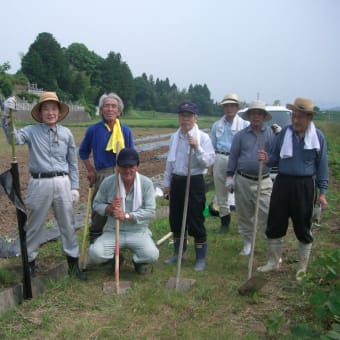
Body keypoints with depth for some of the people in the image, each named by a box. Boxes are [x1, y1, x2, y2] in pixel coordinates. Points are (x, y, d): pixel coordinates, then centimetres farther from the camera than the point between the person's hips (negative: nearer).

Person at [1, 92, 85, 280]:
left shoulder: (66, 133, 4)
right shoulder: (32, 131, -1)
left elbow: (73, 162, 9)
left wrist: (74, 187, 6)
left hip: (62, 183, 2)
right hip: (39, 184, -2)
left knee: (68, 226, 11)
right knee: (34, 226, 11)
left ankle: (73, 263, 25)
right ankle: (29, 262, 28)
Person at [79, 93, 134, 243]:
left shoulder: (126, 131, 4)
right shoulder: (93, 129, 1)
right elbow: (83, 151, 14)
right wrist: (90, 170, 6)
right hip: (102, 174, -1)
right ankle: (94, 238, 21)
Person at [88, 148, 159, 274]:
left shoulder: (146, 183, -8)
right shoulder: (108, 182, -5)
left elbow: (150, 211, -11)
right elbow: (96, 204, 4)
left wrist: (127, 216, -23)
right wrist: (109, 208, -19)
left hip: (138, 232, -1)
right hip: (113, 231, 1)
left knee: (152, 255, -27)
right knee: (94, 254, -24)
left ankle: (138, 260, 14)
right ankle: (115, 258, 15)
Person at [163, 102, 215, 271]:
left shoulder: (202, 137, -8)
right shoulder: (175, 137, 8)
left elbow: (209, 161, -14)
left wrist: (197, 148, -26)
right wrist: (167, 183, 16)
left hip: (194, 182, -6)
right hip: (177, 181, 6)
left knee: (196, 221, 1)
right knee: (175, 219, 14)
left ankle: (201, 258, 16)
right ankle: (178, 253, 33)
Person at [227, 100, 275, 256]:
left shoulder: (271, 133, 2)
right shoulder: (240, 135, 5)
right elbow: (233, 156, 8)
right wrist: (229, 176, 3)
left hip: (263, 182, -2)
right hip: (242, 180, 2)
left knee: (267, 215, -6)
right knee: (244, 215, 11)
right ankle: (247, 243, 26)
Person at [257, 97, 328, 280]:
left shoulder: (318, 137, -3)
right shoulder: (284, 132, 2)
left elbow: (322, 166, 1)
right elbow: (275, 158, 8)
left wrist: (322, 192, -3)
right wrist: (267, 159, -15)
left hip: (305, 186, -2)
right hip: (283, 183, 2)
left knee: (303, 228, 8)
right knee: (275, 224, 7)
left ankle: (302, 268, 25)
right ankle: (273, 262, 26)